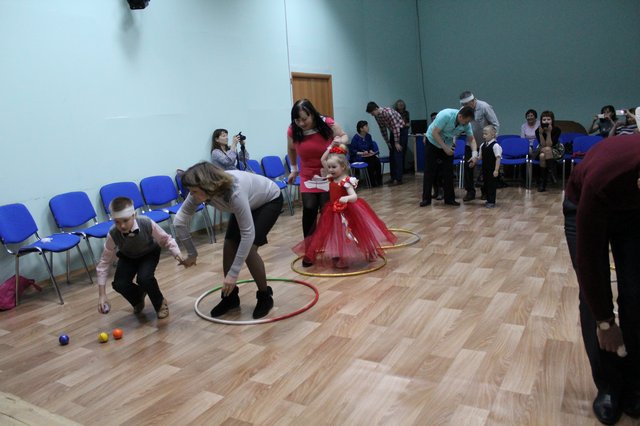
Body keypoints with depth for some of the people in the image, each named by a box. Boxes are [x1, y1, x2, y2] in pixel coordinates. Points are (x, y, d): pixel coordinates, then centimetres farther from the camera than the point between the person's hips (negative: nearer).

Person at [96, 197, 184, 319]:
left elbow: (166, 239, -18)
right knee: (119, 284, -19)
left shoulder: (147, 224, -36)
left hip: (150, 254, -2)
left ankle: (160, 303, 3)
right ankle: (139, 298, 18)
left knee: (144, 278, -28)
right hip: (128, 257, 2)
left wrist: (177, 255, -36)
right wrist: (102, 294, -24)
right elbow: (104, 262, -23)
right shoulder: (113, 234, -32)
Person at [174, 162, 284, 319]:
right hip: (249, 202, 6)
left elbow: (248, 234, -41)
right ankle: (230, 297, 13)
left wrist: (233, 274, -37)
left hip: (270, 200, -6)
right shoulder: (200, 192, -26)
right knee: (229, 246, -5)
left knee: (249, 248, -18)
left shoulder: (235, 192, -44)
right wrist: (192, 253, -10)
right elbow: (179, 221, -14)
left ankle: (265, 297, 4)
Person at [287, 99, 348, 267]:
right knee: (309, 209, -10)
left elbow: (344, 136, 0)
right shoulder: (292, 131, -12)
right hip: (308, 176, 2)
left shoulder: (328, 124, -19)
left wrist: (340, 140, -23)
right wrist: (294, 169, 16)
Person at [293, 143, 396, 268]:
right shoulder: (332, 177, 1)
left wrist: (346, 198, -51)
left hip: (347, 211, -7)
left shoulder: (346, 181, -20)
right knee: (336, 236, 9)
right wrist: (330, 148, 2)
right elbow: (323, 160, 10)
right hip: (334, 212, 7)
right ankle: (339, 257, 20)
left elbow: (354, 196, -30)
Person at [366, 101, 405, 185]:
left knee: (398, 154, -12)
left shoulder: (388, 112, -27)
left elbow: (396, 127, -26)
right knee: (392, 155, 6)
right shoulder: (377, 116, -3)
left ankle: (399, 179, -12)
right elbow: (383, 129, 8)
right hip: (393, 131, 8)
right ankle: (393, 177, 12)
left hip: (400, 130, -8)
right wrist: (387, 142, 9)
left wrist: (397, 142, -22)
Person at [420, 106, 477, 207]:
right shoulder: (446, 115, -32)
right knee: (429, 172, -4)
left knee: (448, 172, 0)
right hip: (433, 142, -4)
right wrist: (445, 148, -27)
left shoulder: (466, 124, -15)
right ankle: (426, 199, 3)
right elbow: (435, 133, -28)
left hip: (448, 145, 4)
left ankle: (449, 198, 7)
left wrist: (474, 154, -21)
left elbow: (471, 139, -7)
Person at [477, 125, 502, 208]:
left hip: (492, 170, -7)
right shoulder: (482, 145, 6)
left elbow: (498, 158, -17)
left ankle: (492, 201, 6)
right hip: (485, 169, 7)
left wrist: (496, 170, -20)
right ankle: (488, 199, 24)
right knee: (485, 184, 12)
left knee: (492, 185, -1)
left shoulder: (495, 146, -15)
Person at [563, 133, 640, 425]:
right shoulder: (602, 180, -43)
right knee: (593, 298, -9)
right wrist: (605, 321, -22)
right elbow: (589, 256, -31)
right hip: (584, 207, -3)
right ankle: (608, 388, 8)